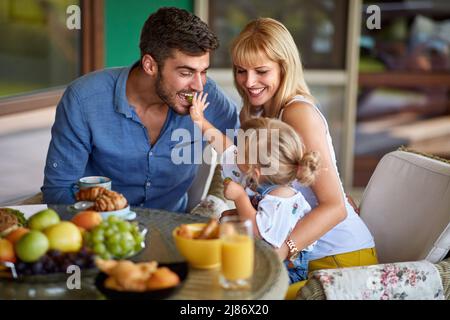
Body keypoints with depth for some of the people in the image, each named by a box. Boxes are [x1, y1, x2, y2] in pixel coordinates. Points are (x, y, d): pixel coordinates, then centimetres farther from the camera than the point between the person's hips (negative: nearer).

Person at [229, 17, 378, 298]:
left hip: (341, 255, -7)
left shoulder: (300, 113, -17)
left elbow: (335, 206, -23)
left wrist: (281, 250, -33)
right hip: (304, 256, 8)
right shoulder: (253, 113, 9)